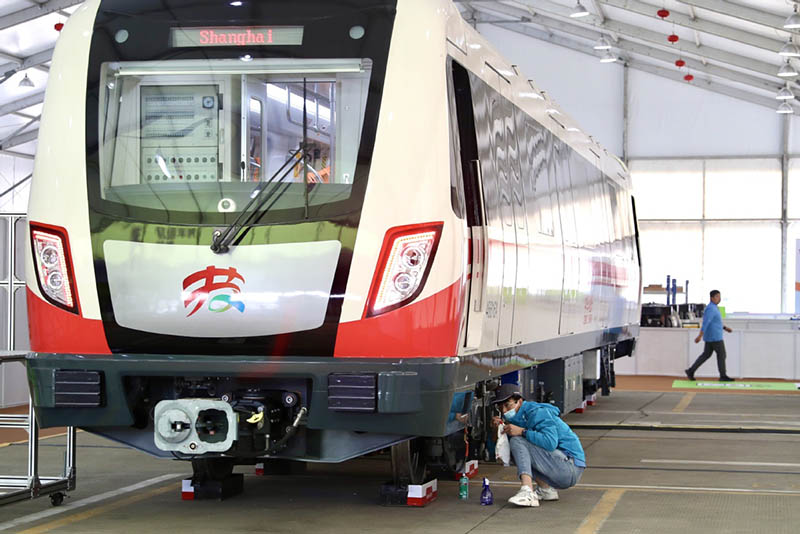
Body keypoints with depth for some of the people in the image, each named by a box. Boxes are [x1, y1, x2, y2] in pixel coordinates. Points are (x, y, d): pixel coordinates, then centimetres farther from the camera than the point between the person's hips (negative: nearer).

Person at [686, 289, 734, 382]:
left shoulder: (712, 308, 14)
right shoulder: (711, 308, -20)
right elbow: (705, 323, -25)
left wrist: (725, 328, 23)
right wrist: (700, 336, -28)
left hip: (711, 336, 10)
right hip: (714, 337, -10)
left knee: (706, 355, 11)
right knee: (721, 354, 1)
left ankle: (691, 371, 8)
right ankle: (723, 376, 9)